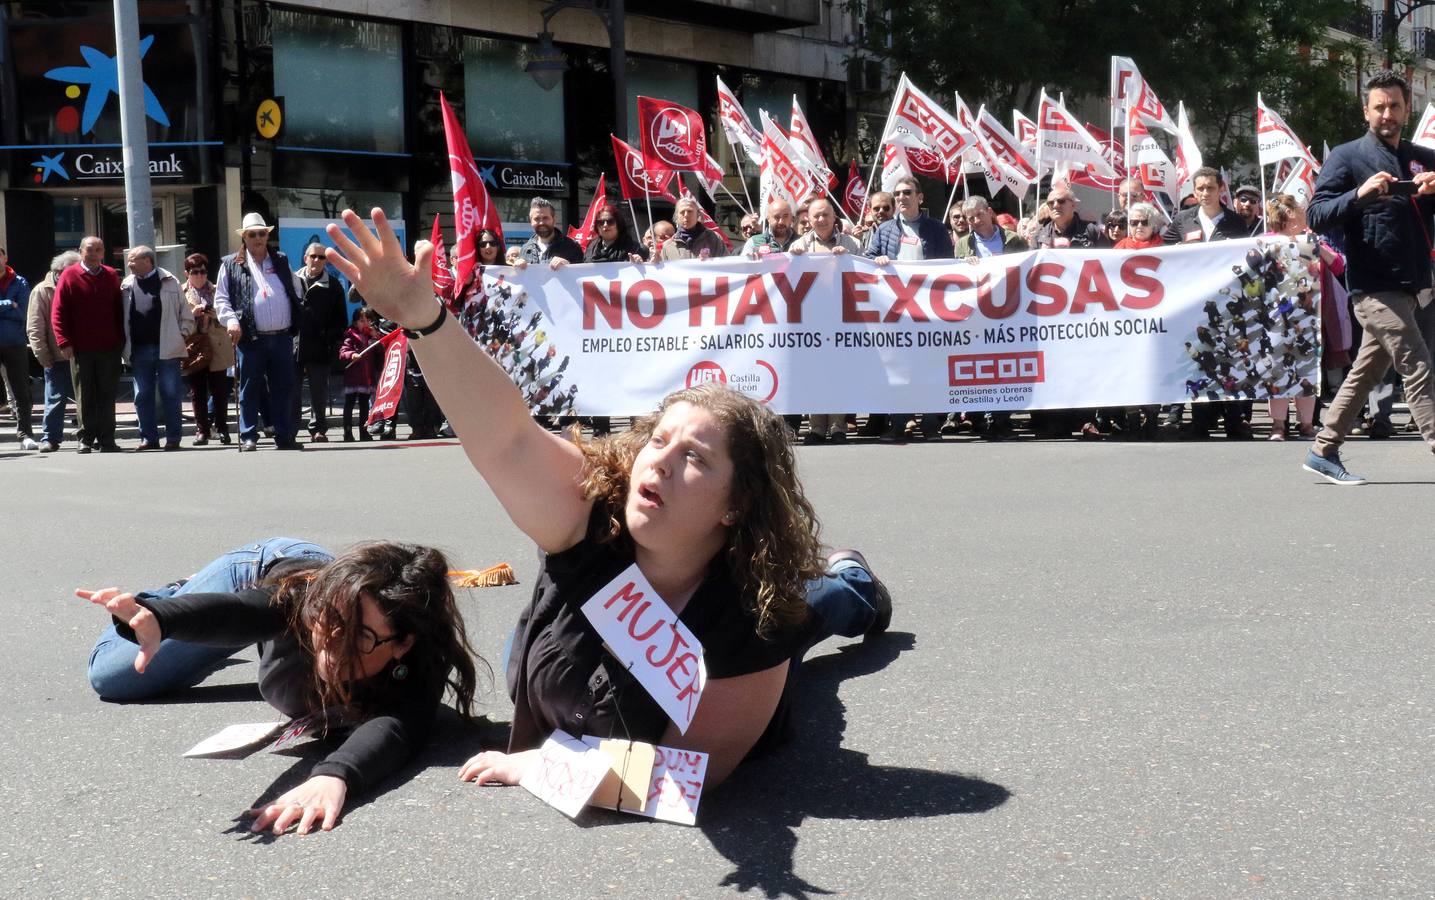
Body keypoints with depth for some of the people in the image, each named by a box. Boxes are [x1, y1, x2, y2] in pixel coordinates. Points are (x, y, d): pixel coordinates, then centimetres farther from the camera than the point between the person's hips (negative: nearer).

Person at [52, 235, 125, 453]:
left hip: (109, 348, 2)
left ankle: (106, 439, 9)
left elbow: (119, 310, 12)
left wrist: (121, 340, 5)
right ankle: (86, 438, 12)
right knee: (85, 397, 4)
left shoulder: (111, 276, 9)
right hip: (81, 349, -2)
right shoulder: (69, 276, 1)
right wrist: (64, 343, -10)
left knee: (107, 396, 4)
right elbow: (58, 312, -2)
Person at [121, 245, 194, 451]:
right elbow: (123, 317, 11)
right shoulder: (126, 285, 8)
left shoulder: (169, 282, 0)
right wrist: (126, 346, 4)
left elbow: (186, 315, 5)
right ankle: (148, 437, 12)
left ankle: (173, 437, 7)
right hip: (139, 349, 3)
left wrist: (181, 335, -5)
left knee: (171, 393, 0)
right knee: (143, 395, 5)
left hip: (167, 348, -3)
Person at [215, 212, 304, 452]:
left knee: (284, 388, 5)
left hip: (282, 338, 3)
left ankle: (285, 436, 11)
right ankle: (248, 437, 7)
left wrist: (296, 322, 10)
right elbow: (221, 298, 4)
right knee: (250, 389, 1)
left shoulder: (281, 261, 16)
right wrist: (231, 320, -13)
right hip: (252, 339, -3)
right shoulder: (232, 265, 6)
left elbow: (297, 290, 20)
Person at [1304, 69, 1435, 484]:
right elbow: (1316, 216, -9)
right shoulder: (1346, 157, 0)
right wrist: (1359, 194, -24)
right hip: (1374, 287, -6)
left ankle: (1323, 452, 20)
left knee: (1366, 372, 11)